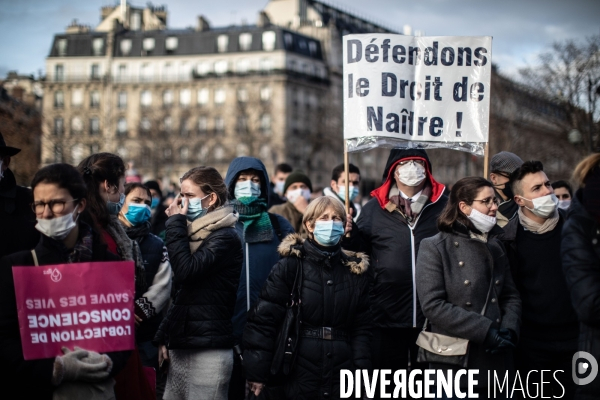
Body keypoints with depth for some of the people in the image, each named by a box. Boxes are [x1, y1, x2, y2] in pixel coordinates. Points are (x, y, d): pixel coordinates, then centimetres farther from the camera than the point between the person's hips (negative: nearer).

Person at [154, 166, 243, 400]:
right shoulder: (195, 234, 15)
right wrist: (164, 336, 18)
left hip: (209, 349, -8)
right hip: (181, 345, 8)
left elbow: (185, 271, -23)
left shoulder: (225, 237, -10)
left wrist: (176, 223, -13)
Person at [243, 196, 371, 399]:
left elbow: (362, 328, 6)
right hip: (297, 377, -3)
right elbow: (263, 319, -7)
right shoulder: (290, 266, -2)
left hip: (342, 379, 3)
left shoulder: (355, 271, 8)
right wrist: (257, 371, -12)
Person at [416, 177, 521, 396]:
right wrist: (484, 330, -19)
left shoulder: (496, 246, 13)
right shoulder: (435, 247, -7)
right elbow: (433, 305, -16)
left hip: (496, 361, 6)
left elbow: (511, 295, 12)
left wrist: (509, 329, -8)